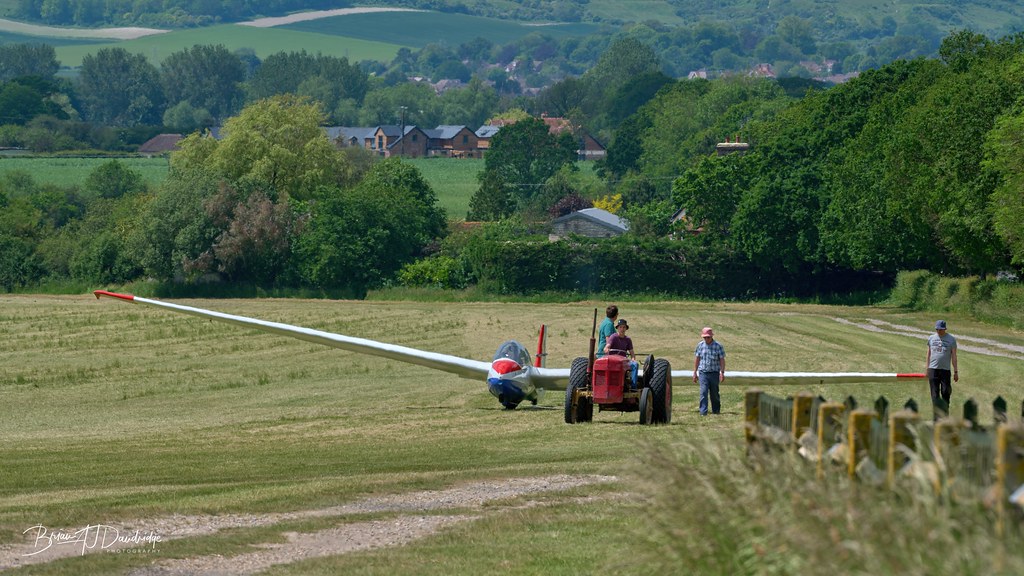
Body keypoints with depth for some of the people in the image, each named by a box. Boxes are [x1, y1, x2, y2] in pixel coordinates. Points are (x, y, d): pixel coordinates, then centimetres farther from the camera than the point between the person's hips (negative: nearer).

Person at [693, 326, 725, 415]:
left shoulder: (718, 346, -2)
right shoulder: (700, 345, 5)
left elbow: (722, 360, -2)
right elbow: (697, 359, 11)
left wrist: (722, 373, -10)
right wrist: (695, 373, 10)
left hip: (714, 373, -1)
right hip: (703, 373, 1)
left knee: (714, 394, 6)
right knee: (703, 392, -12)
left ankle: (716, 411, 22)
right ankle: (703, 412, -13)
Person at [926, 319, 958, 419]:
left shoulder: (951, 339, 4)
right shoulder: (931, 338, 10)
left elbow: (954, 356, 3)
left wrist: (956, 371, -2)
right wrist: (927, 370, 12)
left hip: (945, 370, -2)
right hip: (933, 369, 2)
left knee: (945, 393, -2)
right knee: (935, 394, -1)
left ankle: (945, 414, 10)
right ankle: (937, 417, 1)